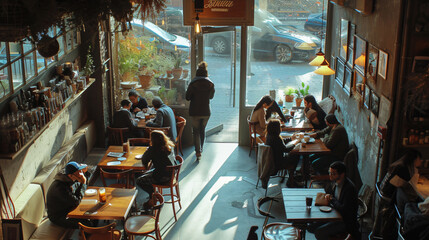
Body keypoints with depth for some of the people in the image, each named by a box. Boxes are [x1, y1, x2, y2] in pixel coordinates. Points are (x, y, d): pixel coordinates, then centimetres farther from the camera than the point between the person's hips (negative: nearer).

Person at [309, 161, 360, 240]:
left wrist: (332, 199, -15)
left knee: (319, 233, -20)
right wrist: (328, 195, 0)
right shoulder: (335, 182, 0)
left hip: (346, 221, -8)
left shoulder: (350, 188, -26)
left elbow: (344, 209, -31)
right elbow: (327, 189, 23)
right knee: (311, 227, 0)